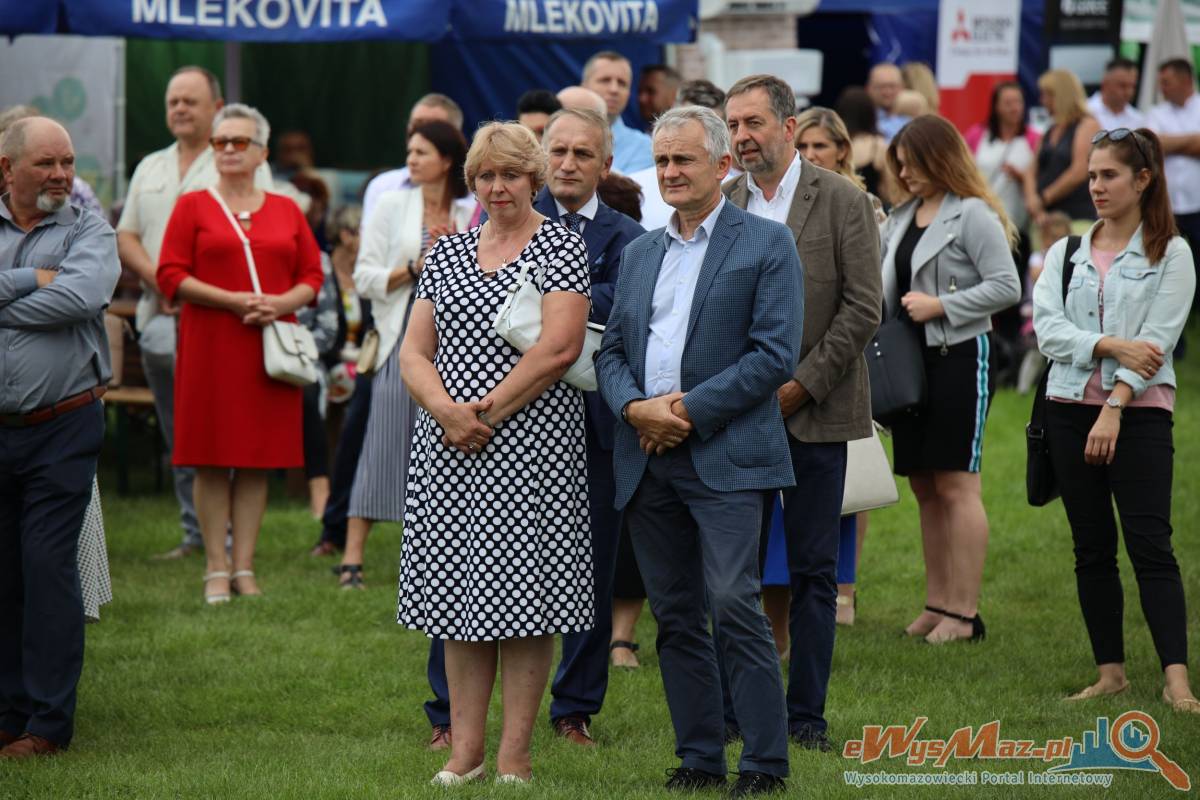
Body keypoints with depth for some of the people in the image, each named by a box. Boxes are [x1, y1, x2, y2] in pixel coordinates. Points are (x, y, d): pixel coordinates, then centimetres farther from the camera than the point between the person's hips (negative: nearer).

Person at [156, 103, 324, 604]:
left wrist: (282, 303, -10)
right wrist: (232, 300, -14)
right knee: (212, 460, -3)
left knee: (259, 459, 2)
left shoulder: (287, 211, 13)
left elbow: (312, 276, 11)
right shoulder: (192, 206, 5)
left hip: (271, 348, 2)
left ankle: (245, 567, 7)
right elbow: (171, 276, -3)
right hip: (210, 347, -2)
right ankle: (216, 569, 2)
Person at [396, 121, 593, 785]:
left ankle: (514, 755, 1)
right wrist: (447, 410, -10)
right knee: (458, 591, 5)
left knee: (520, 591, -4)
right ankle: (465, 748, 11)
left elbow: (559, 347, -12)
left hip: (530, 444, -5)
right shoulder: (447, 252, 14)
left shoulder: (560, 248, -1)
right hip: (450, 450, 5)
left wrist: (486, 413, -13)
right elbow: (414, 351, 9)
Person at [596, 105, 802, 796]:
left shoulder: (767, 244, -1)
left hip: (725, 456, -6)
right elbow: (612, 350, 16)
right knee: (676, 616, 7)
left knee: (734, 604, -13)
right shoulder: (641, 252, 18)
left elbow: (776, 353, -9)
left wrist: (689, 409, -13)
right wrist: (636, 406, -6)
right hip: (647, 462, 6)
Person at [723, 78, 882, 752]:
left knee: (814, 569, 2)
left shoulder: (843, 201, -2)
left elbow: (863, 308, -6)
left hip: (815, 411, -3)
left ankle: (806, 712, 8)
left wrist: (802, 385, -11)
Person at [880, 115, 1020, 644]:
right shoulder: (902, 218, 15)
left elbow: (1006, 287, -14)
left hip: (959, 357, -8)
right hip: (910, 357, 8)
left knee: (955, 484, -7)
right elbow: (888, 287, 20)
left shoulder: (974, 216, -9)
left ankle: (964, 613, -4)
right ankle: (938, 604, 16)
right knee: (924, 486, 9)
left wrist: (940, 306, -16)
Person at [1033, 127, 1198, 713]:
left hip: (1140, 412, -4)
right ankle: (1110, 672, 11)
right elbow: (1048, 329, 0)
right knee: (1092, 548, 5)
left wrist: (1115, 408, -17)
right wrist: (1111, 346, -16)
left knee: (1150, 544, -11)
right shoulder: (1066, 254, 12)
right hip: (1071, 406, 4)